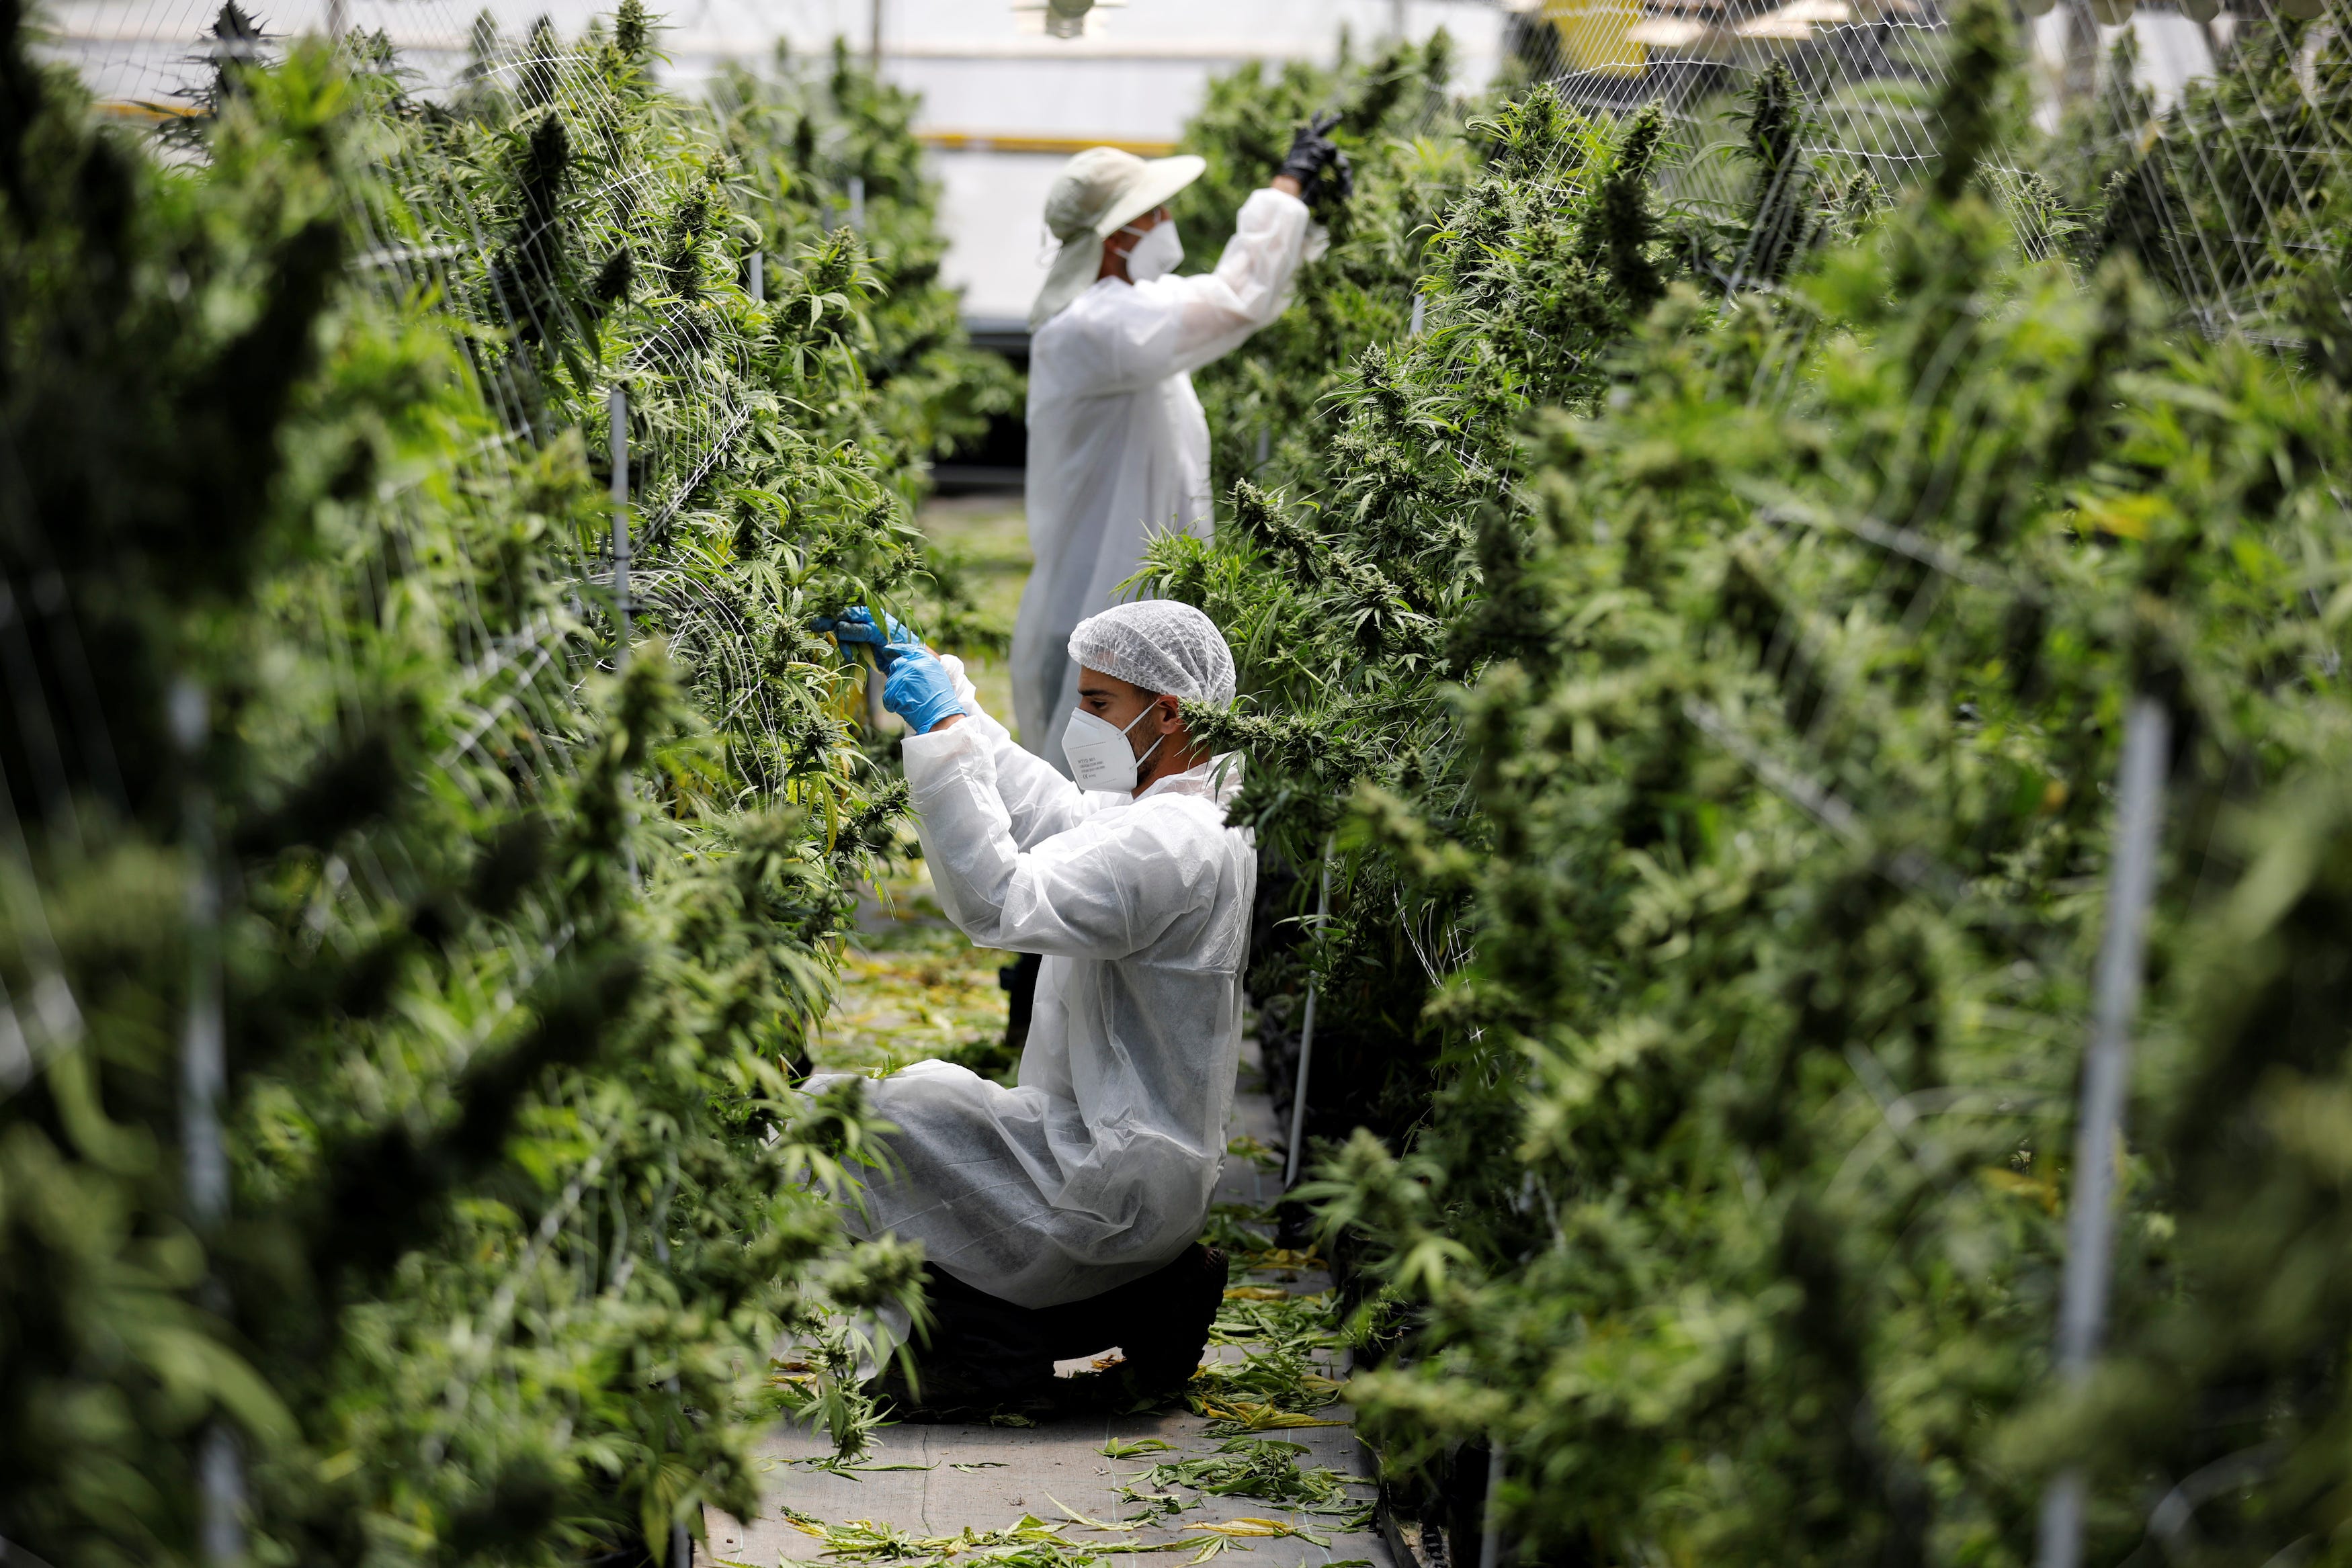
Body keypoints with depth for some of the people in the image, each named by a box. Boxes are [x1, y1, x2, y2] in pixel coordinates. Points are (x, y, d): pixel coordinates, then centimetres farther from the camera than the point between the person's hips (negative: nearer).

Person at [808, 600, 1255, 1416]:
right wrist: (926, 676, 16)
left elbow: (1000, 902, -28)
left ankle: (989, 1344, -4)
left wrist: (943, 730, -24)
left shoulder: (1172, 840, -20)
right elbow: (1033, 803, 22)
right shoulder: (1173, 820, 12)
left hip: (1115, 1189, -10)